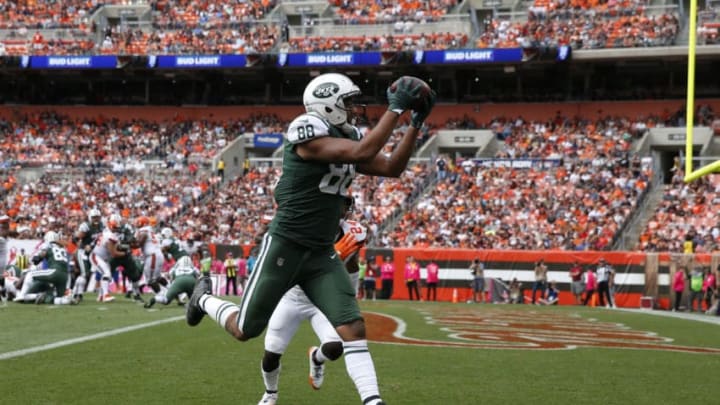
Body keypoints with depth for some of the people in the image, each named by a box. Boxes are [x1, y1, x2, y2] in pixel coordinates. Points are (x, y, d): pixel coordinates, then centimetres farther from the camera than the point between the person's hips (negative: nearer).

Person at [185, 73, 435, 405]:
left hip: (322, 254, 7)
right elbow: (362, 153, -28)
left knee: (353, 328, -9)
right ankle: (205, 298, 37)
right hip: (285, 247, -7)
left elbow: (392, 168, 9)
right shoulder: (308, 135, -19)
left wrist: (416, 122, 3)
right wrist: (395, 108, -24)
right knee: (245, 329, 7)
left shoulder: (347, 138, 9)